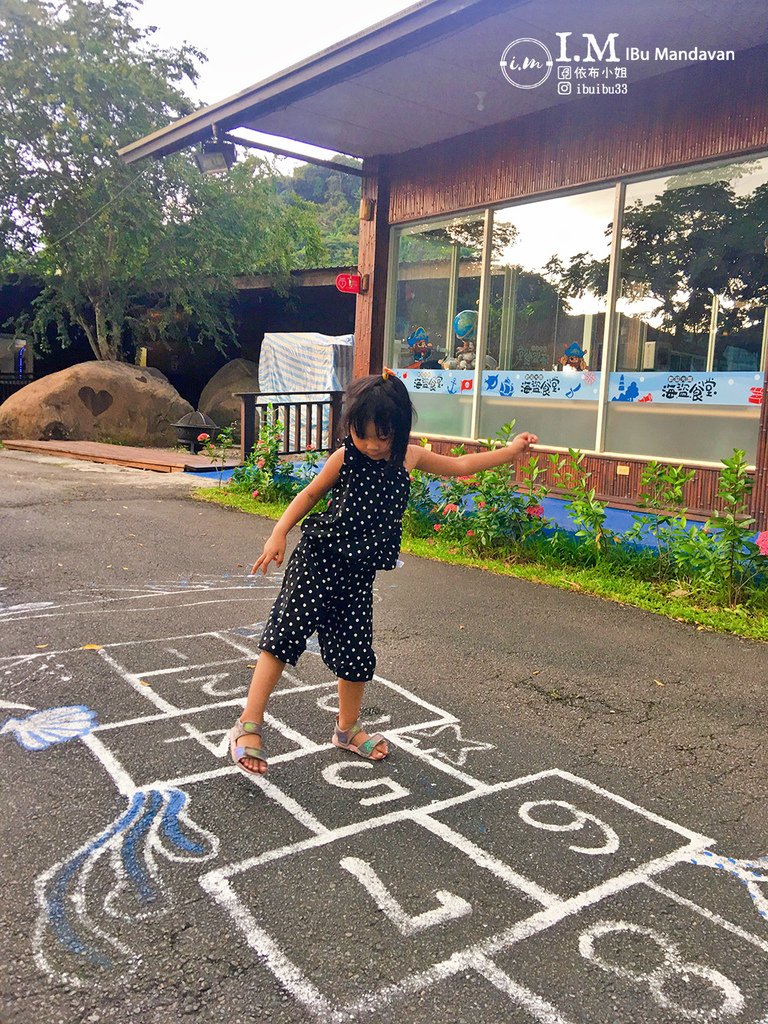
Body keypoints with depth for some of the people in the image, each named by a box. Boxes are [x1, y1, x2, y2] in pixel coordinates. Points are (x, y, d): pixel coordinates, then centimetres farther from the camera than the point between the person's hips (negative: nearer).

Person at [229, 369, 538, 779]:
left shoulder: (409, 456, 4)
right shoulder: (345, 457, -6)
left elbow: (460, 465, 17)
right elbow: (311, 493, 5)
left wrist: (511, 450, 19)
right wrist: (279, 534, -5)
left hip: (356, 575, 4)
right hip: (316, 561, -4)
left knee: (356, 655, 10)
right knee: (283, 637, -11)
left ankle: (347, 729, 32)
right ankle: (249, 726, -2)